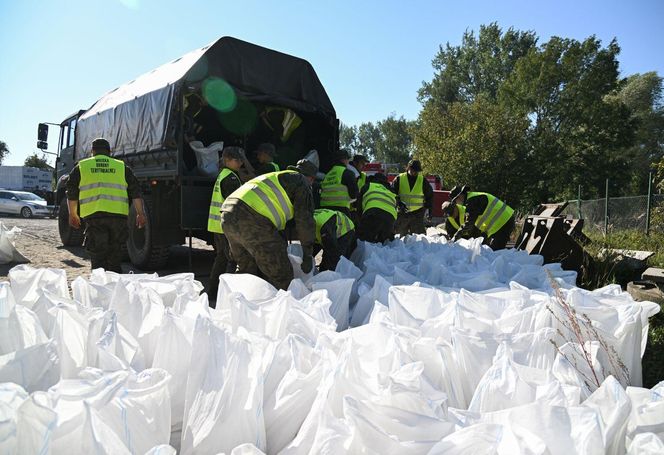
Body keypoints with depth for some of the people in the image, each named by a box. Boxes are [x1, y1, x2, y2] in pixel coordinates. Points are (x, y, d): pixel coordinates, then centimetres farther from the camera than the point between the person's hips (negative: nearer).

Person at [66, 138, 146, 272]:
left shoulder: (81, 167, 13)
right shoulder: (122, 167, 15)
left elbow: (72, 194, 14)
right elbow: (135, 192, 11)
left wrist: (72, 215, 23)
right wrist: (140, 214, 13)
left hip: (94, 216, -1)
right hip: (119, 216, 1)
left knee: (98, 254, 2)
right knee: (115, 252, 13)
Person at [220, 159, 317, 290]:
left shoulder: (275, 177, 37)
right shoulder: (301, 182, 12)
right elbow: (304, 221, 4)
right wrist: (307, 255, 11)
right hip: (251, 220, -9)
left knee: (246, 269, 25)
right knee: (281, 276, -2)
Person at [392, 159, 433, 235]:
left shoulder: (423, 180, 5)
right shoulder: (399, 179, 1)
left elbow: (429, 195, 14)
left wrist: (428, 208, 7)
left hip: (418, 213, 0)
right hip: (402, 212, 0)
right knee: (401, 235, 8)